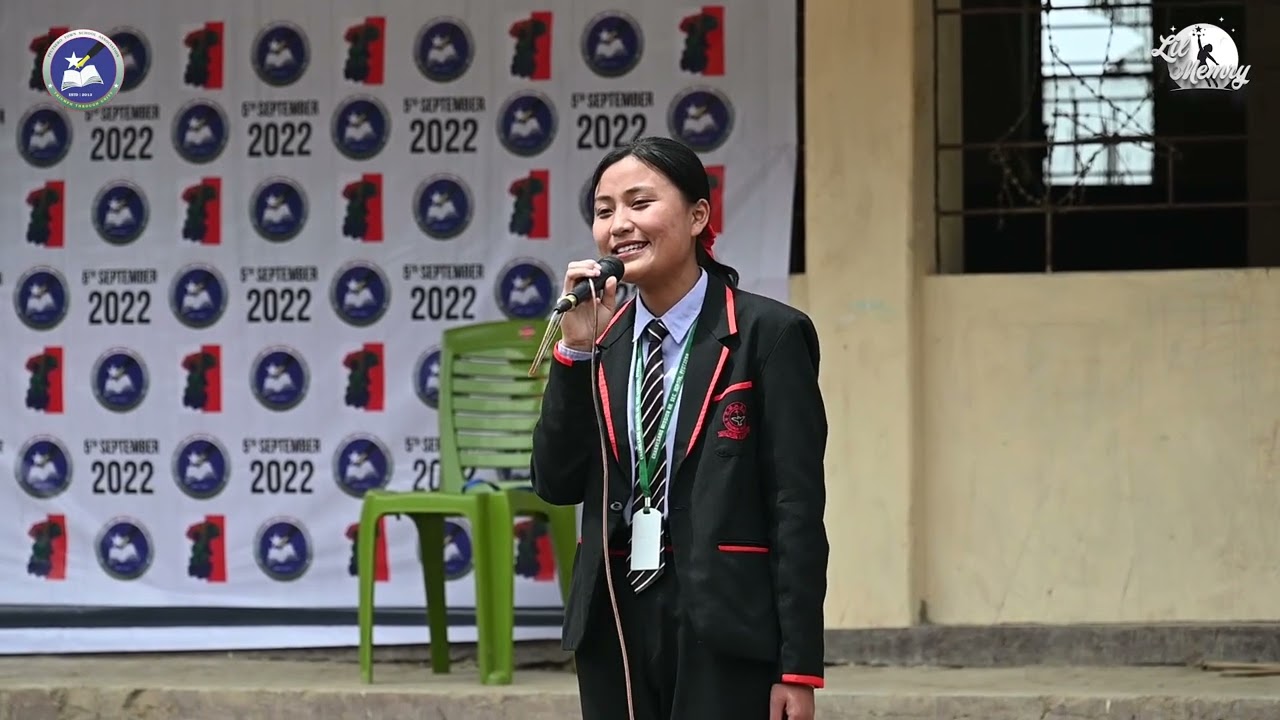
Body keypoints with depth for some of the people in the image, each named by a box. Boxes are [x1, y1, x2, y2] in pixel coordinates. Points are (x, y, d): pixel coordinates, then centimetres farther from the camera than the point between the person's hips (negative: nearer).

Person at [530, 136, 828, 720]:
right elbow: (556, 485, 5)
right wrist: (577, 349, -6)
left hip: (723, 629, -5)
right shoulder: (600, 337, 9)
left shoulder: (767, 334, -5)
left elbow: (798, 508, -8)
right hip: (616, 627, 5)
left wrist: (798, 669, -12)